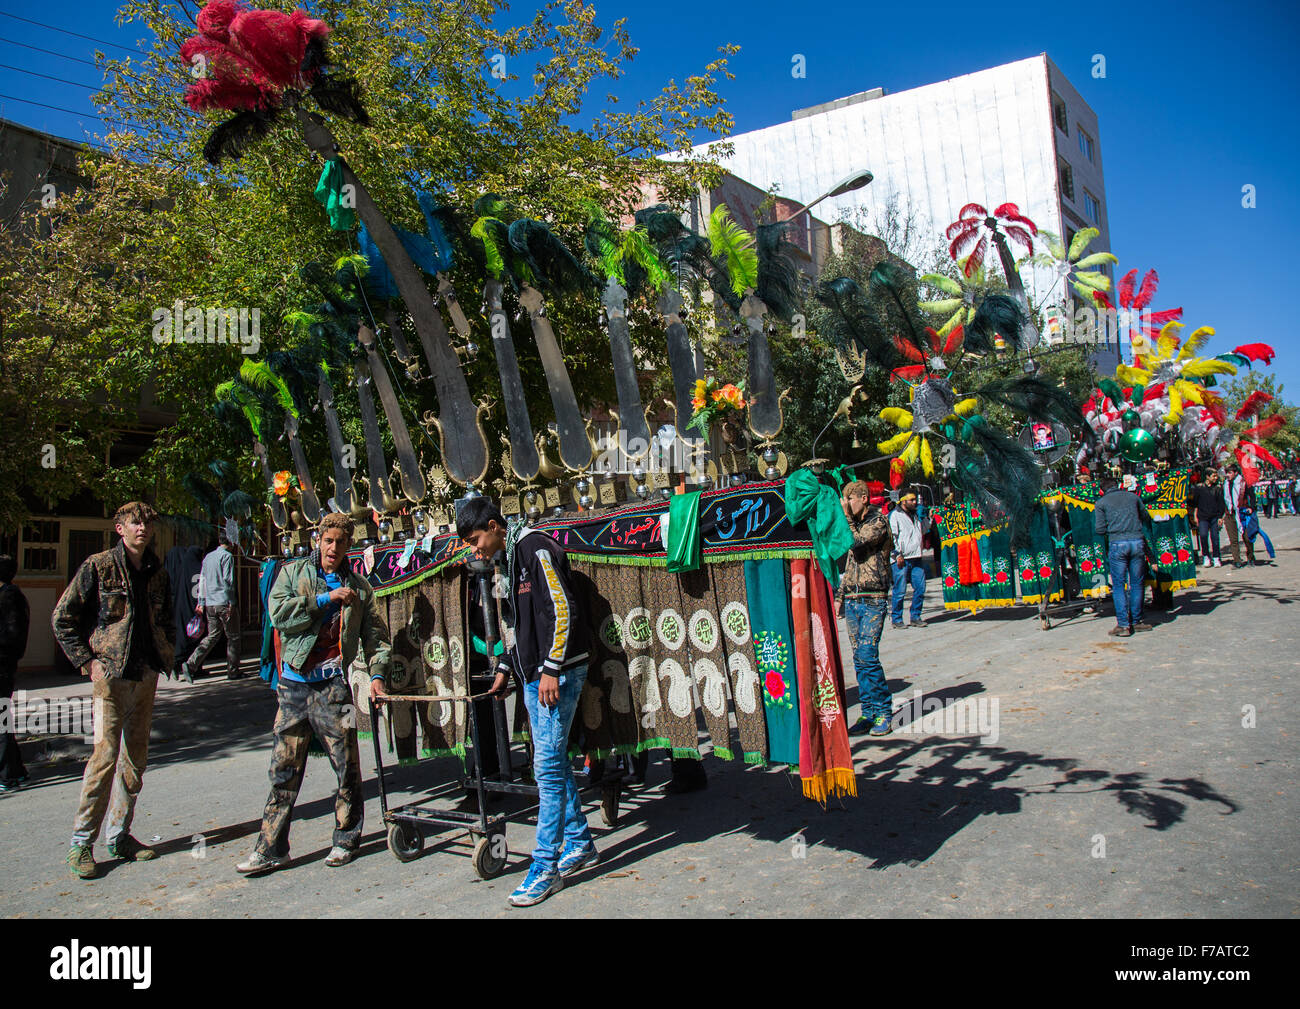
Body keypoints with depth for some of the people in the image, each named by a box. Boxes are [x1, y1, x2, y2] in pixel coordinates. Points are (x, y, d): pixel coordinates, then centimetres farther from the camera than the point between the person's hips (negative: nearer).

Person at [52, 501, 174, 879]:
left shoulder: (157, 573, 11)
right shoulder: (98, 567, -4)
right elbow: (62, 619, -2)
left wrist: (165, 652, 10)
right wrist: (87, 662, -7)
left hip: (147, 675, 6)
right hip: (111, 675, -5)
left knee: (136, 757, 9)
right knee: (105, 755, -8)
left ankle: (119, 836, 20)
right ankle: (82, 843, 4)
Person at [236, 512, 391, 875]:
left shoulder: (359, 587, 10)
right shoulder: (293, 572, 9)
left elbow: (375, 634, 11)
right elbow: (278, 611, -8)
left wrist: (377, 674, -2)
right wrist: (326, 599, -11)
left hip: (333, 685, 0)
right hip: (293, 684, 1)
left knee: (346, 766, 3)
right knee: (284, 769, 5)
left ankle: (345, 840, 19)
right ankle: (270, 849, 14)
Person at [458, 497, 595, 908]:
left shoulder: (536, 549, -12)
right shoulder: (510, 558, 18)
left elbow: (562, 610, -19)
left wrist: (551, 669, -21)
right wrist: (506, 667, 23)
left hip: (558, 673, -10)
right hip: (533, 675, 10)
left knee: (548, 765, -8)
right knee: (554, 761, 14)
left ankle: (546, 866, 0)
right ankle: (579, 844, 26)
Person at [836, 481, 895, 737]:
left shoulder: (878, 520, -4)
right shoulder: (854, 523, 19)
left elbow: (855, 542, -21)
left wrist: (845, 515, -12)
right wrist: (839, 595, 19)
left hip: (872, 599, -7)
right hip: (852, 599, 7)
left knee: (867, 656, -13)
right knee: (859, 658, 6)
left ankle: (883, 711, -2)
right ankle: (869, 712, 12)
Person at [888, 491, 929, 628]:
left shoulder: (916, 515, 19)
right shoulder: (894, 515, -3)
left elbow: (923, 530, 34)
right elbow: (892, 536, -9)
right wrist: (898, 555, -15)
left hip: (917, 558, 7)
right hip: (902, 560, -7)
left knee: (920, 588, 4)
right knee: (900, 590, -4)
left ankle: (915, 617, 15)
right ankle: (897, 619, 6)